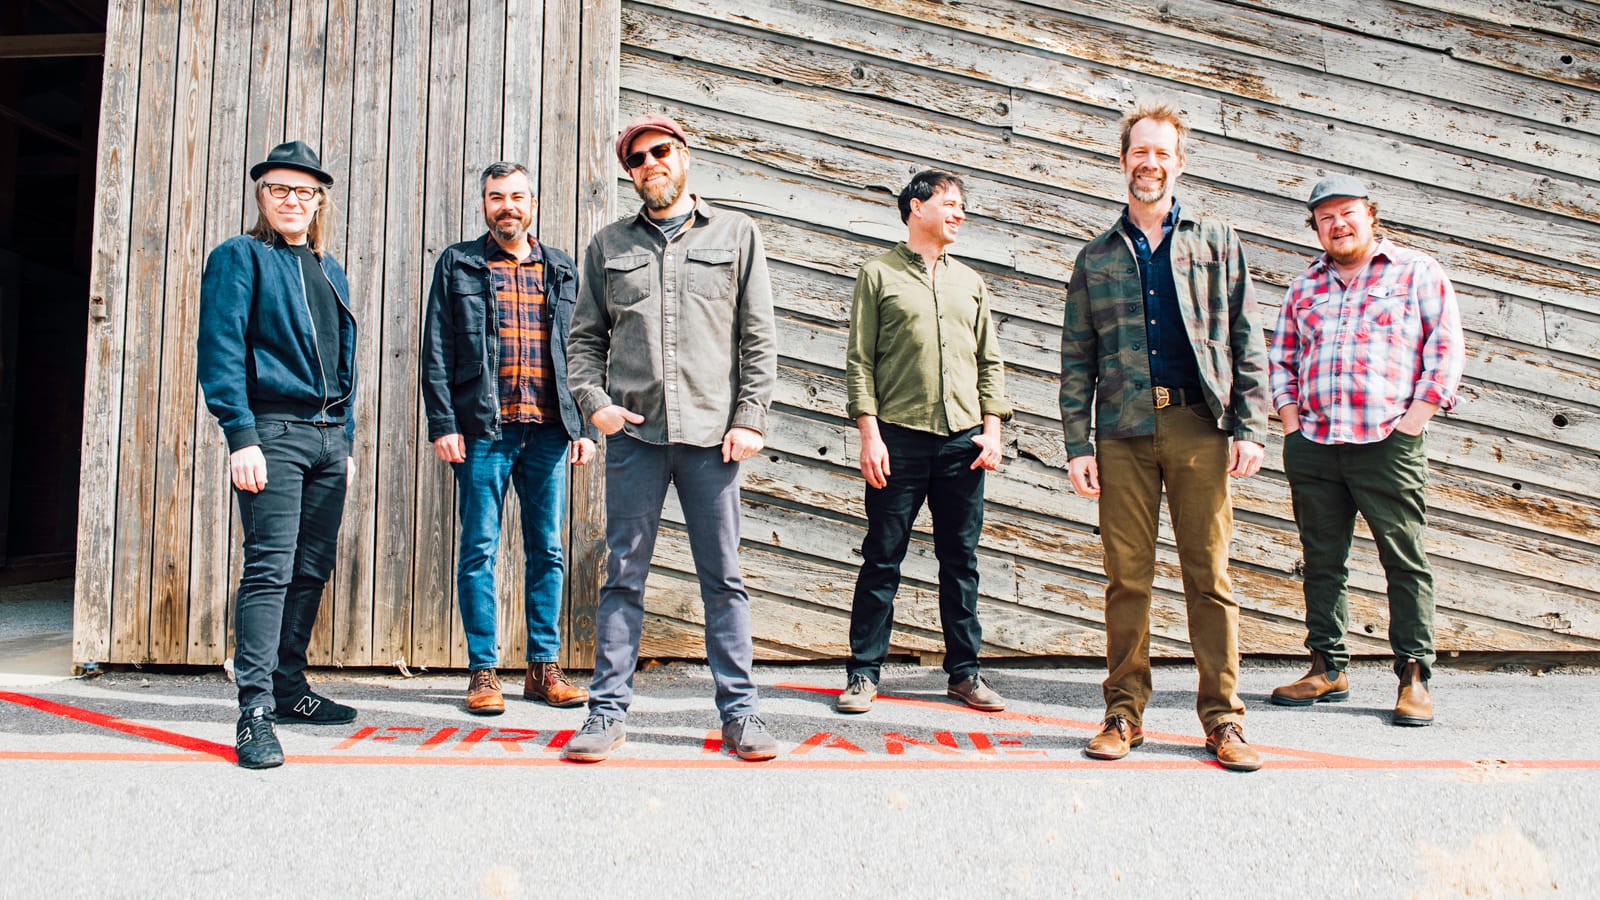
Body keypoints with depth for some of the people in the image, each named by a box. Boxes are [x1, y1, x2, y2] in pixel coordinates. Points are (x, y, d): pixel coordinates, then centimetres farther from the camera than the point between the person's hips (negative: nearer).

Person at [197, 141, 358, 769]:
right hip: (274, 430, -6)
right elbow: (221, 351, -9)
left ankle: (290, 688, 20)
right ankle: (255, 711, -8)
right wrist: (240, 436, -18)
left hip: (327, 435, 7)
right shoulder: (239, 258, 1)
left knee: (312, 570, 9)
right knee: (270, 568, -11)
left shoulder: (329, 271, 20)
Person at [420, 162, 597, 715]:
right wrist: (443, 424, -7)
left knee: (548, 551, 6)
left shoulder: (562, 272, 15)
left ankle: (545, 666, 15)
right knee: (480, 550, 0)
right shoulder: (457, 266, 7)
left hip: (549, 430, 3)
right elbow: (436, 353, 2)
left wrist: (585, 426, 6)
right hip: (484, 429, -2)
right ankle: (483, 670, 9)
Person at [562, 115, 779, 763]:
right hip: (633, 431, 1)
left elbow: (759, 338, 6)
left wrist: (751, 418, -3)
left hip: (712, 433, -1)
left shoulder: (735, 234, 11)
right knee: (624, 575, 3)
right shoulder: (610, 245, 14)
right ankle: (608, 713, 11)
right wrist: (594, 401, -3)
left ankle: (739, 713, 10)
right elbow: (585, 338, 14)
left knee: (723, 577, 2)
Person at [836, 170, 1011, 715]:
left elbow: (990, 362, 16)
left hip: (963, 440, 4)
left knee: (961, 559, 8)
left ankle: (964, 671, 16)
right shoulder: (879, 273, 6)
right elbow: (860, 361, 0)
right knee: (883, 558, 0)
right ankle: (864, 672, 9)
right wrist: (869, 432, -9)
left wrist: (992, 428, 4)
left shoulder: (969, 281, 18)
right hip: (900, 436, -4)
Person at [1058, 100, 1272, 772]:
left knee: (1209, 575, -1)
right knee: (1127, 578, 2)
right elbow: (1076, 359, 11)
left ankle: (1222, 718, 7)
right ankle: (1124, 713, 11)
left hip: (1198, 426, -1)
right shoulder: (1096, 257, 14)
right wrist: (1077, 445, 2)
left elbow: (1246, 340, 8)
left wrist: (1250, 426, -2)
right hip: (1123, 433, 1)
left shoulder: (1215, 242, 12)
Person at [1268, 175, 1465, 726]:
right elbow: (1282, 358, 20)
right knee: (1322, 561, 7)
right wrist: (1291, 422, 6)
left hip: (1388, 446, -4)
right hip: (1312, 448, 4)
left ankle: (1414, 676, 6)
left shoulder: (1417, 273, 7)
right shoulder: (1304, 288, 18)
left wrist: (1414, 417, -8)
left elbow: (1446, 348, 1)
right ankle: (1328, 669, 16)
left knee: (1405, 561, -2)